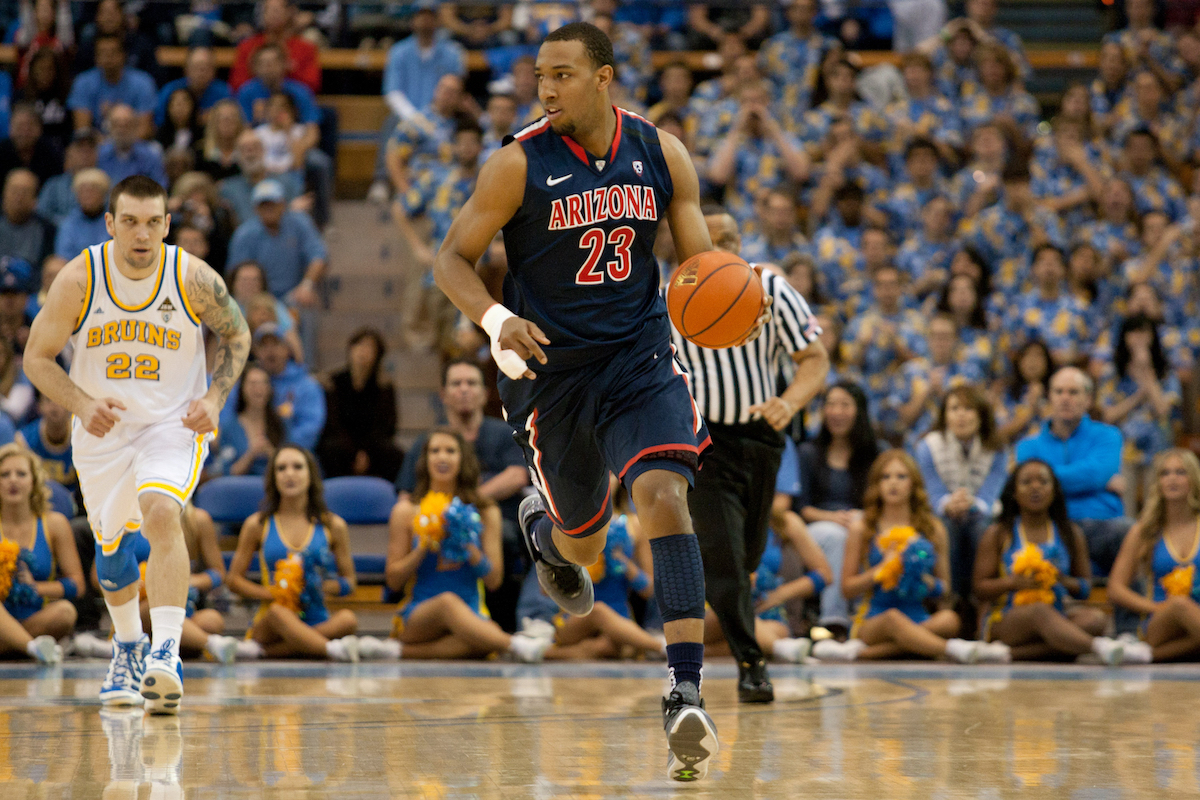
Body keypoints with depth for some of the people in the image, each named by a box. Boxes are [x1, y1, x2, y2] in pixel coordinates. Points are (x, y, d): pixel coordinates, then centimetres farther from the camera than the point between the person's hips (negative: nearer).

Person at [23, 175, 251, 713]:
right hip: (103, 428, 3)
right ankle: (127, 649, 43)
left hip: (174, 424, -2)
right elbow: (37, 357, -8)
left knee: (162, 514, -29)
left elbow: (235, 335, 1)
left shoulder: (193, 278, -17)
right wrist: (82, 405, -24)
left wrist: (215, 398, -13)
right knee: (110, 546, 16)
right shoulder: (78, 279, -17)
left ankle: (165, 651, -33)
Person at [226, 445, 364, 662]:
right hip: (268, 626, -2)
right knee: (278, 612, -37)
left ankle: (262, 650, -33)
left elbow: (348, 582, 11)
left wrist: (320, 587, -11)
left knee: (348, 620, -32)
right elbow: (234, 580, 7)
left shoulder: (333, 526, 10)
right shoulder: (257, 525, 8)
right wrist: (270, 594, -11)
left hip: (317, 624, 2)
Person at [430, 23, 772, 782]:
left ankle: (686, 694, -27)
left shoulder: (662, 154, -3)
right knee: (585, 542, 12)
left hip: (640, 361, 0)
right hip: (551, 370, 0)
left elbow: (701, 260, 6)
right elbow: (452, 257, -6)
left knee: (664, 497, -23)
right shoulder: (520, 164, -11)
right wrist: (496, 320, -25)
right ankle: (543, 524, 54)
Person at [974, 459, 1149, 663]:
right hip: (1006, 622, -3)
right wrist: (1014, 582, -14)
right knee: (1040, 611, -38)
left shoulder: (1070, 534, 15)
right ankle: (1100, 646, -67)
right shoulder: (998, 535, 9)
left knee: (1095, 619, -29)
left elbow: (1085, 589, 14)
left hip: (1059, 618, 3)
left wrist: (1065, 581, -9)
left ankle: (1016, 652, -39)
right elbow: (980, 588, 4)